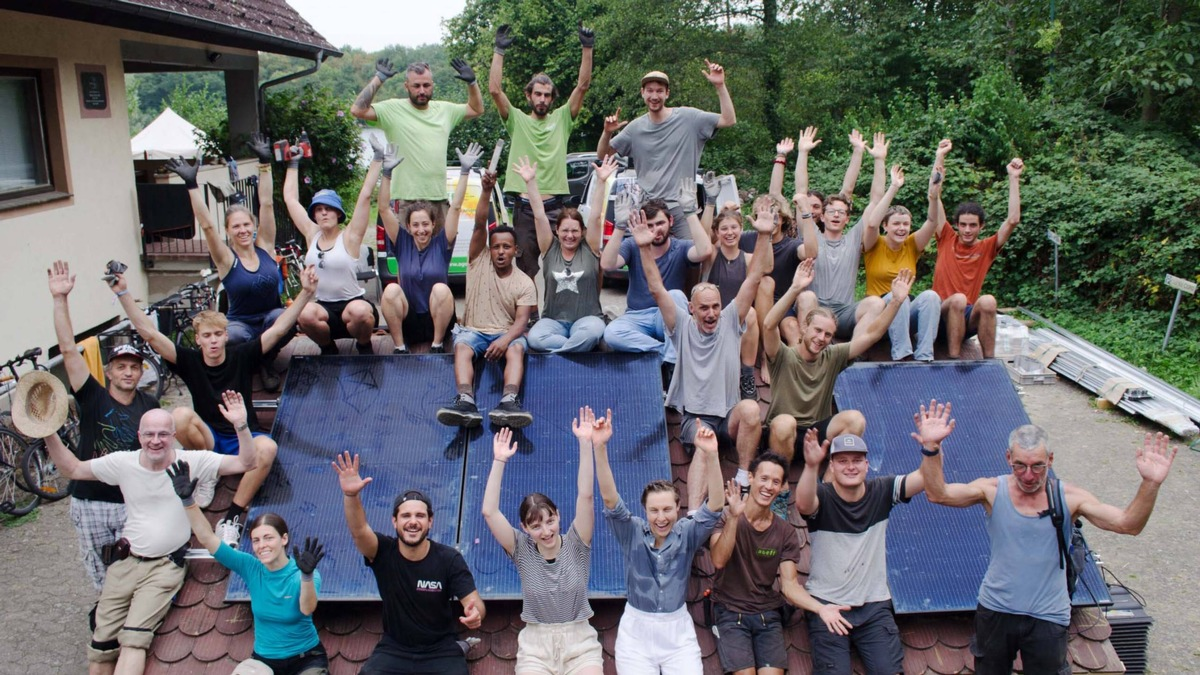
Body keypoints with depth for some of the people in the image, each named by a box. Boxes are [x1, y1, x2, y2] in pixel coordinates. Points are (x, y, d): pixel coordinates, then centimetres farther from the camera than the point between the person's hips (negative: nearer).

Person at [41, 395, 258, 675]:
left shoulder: (192, 462, -8)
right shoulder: (122, 463, 0)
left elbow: (245, 463, -13)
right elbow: (72, 469, 13)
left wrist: (240, 425, -28)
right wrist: (49, 435, 0)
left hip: (166, 565, -4)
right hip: (126, 561, 4)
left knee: (133, 640, -20)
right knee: (101, 646, 4)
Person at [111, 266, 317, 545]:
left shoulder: (242, 357, -5)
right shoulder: (190, 361, -2)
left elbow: (279, 329, -13)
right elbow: (149, 334, -10)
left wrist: (305, 293, -23)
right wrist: (123, 294, -18)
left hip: (243, 439, -1)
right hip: (208, 439, 1)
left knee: (267, 448, -37)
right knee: (180, 415, -30)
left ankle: (232, 517, -25)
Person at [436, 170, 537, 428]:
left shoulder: (524, 283, 4)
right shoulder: (479, 262, 8)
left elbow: (521, 320, -8)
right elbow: (479, 226, -6)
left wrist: (505, 339, -30)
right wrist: (487, 191, -21)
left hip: (507, 333, 0)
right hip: (473, 330, 1)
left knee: (516, 349, -34)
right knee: (462, 346, -33)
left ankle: (509, 401, -56)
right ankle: (466, 401, -55)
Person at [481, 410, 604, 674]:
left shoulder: (576, 545, -3)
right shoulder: (523, 550, -2)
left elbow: (585, 496, -13)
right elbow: (489, 512, -11)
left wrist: (585, 444, -22)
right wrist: (499, 461, -17)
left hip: (579, 642, 0)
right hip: (535, 645, 1)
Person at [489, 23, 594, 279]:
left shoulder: (561, 119, 10)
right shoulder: (517, 120, 8)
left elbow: (582, 85, 2)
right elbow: (495, 89, -4)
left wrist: (587, 49, -7)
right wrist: (499, 51, -8)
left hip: (555, 206, 1)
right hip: (525, 207, 0)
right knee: (526, 270, 5)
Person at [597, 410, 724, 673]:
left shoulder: (687, 533, -6)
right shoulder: (632, 532, -8)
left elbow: (715, 505, -21)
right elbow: (609, 498, -21)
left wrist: (711, 455, -37)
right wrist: (599, 448, -36)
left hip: (678, 632, 1)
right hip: (636, 633, 0)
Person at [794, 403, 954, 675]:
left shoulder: (881, 491, -2)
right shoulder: (822, 497, -12)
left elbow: (924, 480, -15)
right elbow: (803, 504, -35)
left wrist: (931, 446, -35)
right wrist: (811, 466, -55)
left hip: (874, 605, 3)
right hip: (827, 604, -3)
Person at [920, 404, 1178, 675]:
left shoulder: (1069, 498, -8)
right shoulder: (993, 491, -10)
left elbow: (1127, 524, -15)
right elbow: (938, 494, -22)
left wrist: (1150, 484, -31)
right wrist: (931, 451, -38)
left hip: (1048, 618, 0)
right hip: (995, 611, 0)